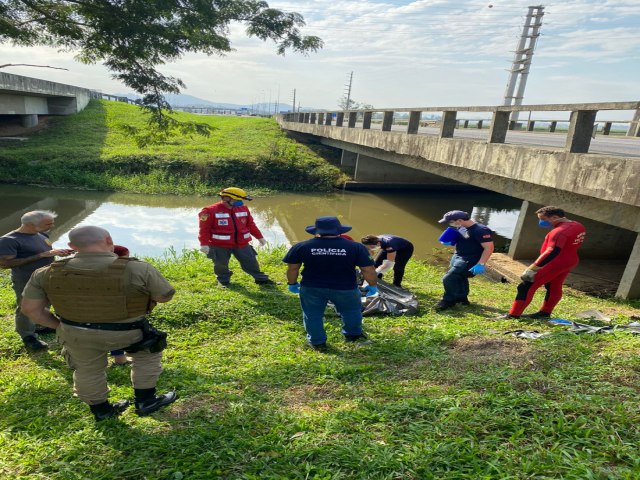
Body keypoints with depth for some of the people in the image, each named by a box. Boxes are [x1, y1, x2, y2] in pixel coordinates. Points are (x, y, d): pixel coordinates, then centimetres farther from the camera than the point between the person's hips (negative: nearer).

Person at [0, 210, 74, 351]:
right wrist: (41, 256, -32)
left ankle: (37, 326, 42)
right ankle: (28, 337, 26)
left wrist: (56, 252, -7)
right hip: (26, 282, -8)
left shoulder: (41, 234, 1)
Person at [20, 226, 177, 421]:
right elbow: (165, 296, -12)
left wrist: (59, 326, 11)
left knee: (88, 370, 26)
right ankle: (146, 401, 28)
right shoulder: (138, 269, -22)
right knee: (148, 353, 23)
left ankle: (101, 410, 43)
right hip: (127, 332, -3)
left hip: (75, 332, 3)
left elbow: (30, 308, -2)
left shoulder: (47, 273, -10)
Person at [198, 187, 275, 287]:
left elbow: (251, 225, 12)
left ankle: (261, 279, 23)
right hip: (220, 245, -3)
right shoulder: (211, 211, -13)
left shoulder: (243, 209, 3)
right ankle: (223, 280, 35)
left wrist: (260, 237, 14)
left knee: (250, 262, 9)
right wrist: (204, 244, -16)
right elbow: (204, 229, -12)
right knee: (221, 264, 11)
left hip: (241, 243, 4)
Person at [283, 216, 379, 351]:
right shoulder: (355, 247, -11)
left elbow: (292, 268, 0)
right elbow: (368, 270, -8)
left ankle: (317, 343, 31)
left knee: (312, 315, 21)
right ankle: (354, 335, 44)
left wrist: (292, 283, 16)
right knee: (351, 311, 25)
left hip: (311, 288, 0)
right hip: (345, 288, 0)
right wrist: (373, 285, 7)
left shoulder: (301, 247, -8)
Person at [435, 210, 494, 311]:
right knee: (459, 278, 23)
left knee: (448, 279, -13)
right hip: (457, 257, 9)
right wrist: (449, 241, -3)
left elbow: (489, 248, -23)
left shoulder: (481, 230, -23)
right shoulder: (461, 228, 3)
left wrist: (480, 264, -29)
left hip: (469, 260, -9)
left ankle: (448, 301, 6)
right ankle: (462, 299, 42)